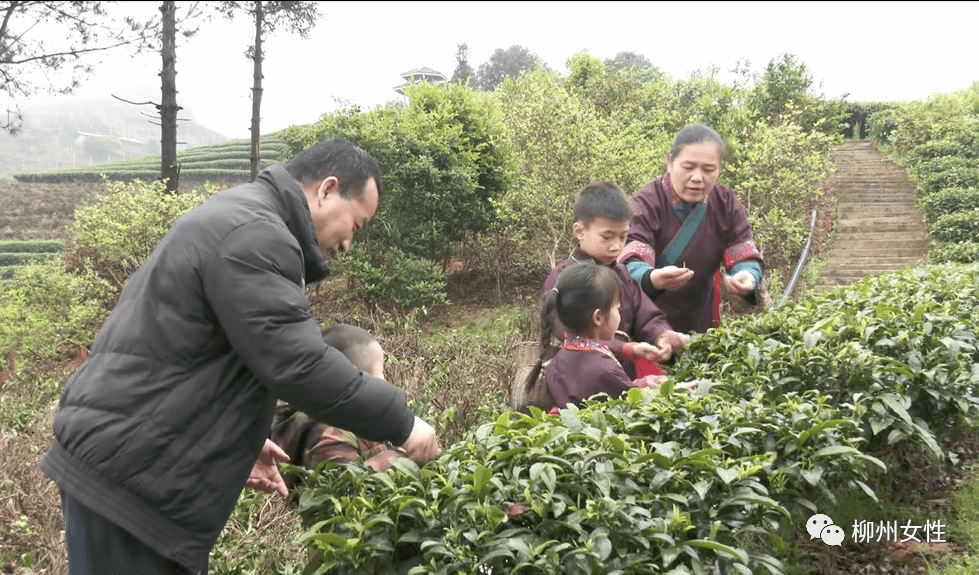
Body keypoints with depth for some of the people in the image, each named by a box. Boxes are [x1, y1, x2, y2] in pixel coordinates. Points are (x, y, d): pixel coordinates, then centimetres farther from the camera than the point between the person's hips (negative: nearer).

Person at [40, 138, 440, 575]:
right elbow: (297, 363, -24)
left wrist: (241, 441, 16)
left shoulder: (235, 218, 17)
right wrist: (401, 423, -16)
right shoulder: (254, 234, -18)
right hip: (128, 477, -10)